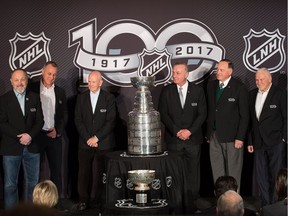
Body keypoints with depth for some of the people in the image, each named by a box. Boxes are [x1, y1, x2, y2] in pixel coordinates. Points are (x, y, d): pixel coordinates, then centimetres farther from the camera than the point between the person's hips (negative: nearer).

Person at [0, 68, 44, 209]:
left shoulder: (34, 98, 8)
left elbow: (40, 121, 3)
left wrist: (30, 135, -13)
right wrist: (19, 136, -15)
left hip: (32, 147, 3)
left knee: (32, 182, 10)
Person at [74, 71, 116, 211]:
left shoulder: (109, 98, 1)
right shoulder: (81, 98, 7)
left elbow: (110, 122, -5)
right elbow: (78, 120, 4)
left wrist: (96, 138, -11)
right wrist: (88, 139, -6)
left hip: (104, 143, -2)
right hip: (85, 143, 2)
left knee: (102, 172, 1)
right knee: (84, 172, 2)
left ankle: (101, 201, 11)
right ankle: (83, 201, 11)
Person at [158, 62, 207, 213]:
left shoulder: (198, 90, 2)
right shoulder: (166, 91, 3)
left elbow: (202, 114, 0)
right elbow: (163, 114, 1)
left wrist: (190, 130, -11)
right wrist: (176, 131, -9)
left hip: (193, 138, 0)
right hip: (173, 139, 0)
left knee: (193, 173, 2)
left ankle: (192, 204, 11)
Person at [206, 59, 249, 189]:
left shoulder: (239, 88, -8)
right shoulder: (211, 86, 8)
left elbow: (244, 115, -7)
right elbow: (209, 110, 10)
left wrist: (240, 138, -12)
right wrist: (208, 133, 7)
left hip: (231, 136, -5)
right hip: (214, 136, 5)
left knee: (233, 171, 4)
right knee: (217, 170, 9)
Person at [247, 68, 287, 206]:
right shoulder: (252, 94, 9)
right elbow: (250, 120, 11)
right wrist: (250, 141, 9)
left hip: (276, 143, -5)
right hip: (259, 143, 5)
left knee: (275, 176, 0)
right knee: (261, 176, 8)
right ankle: (265, 205, 19)